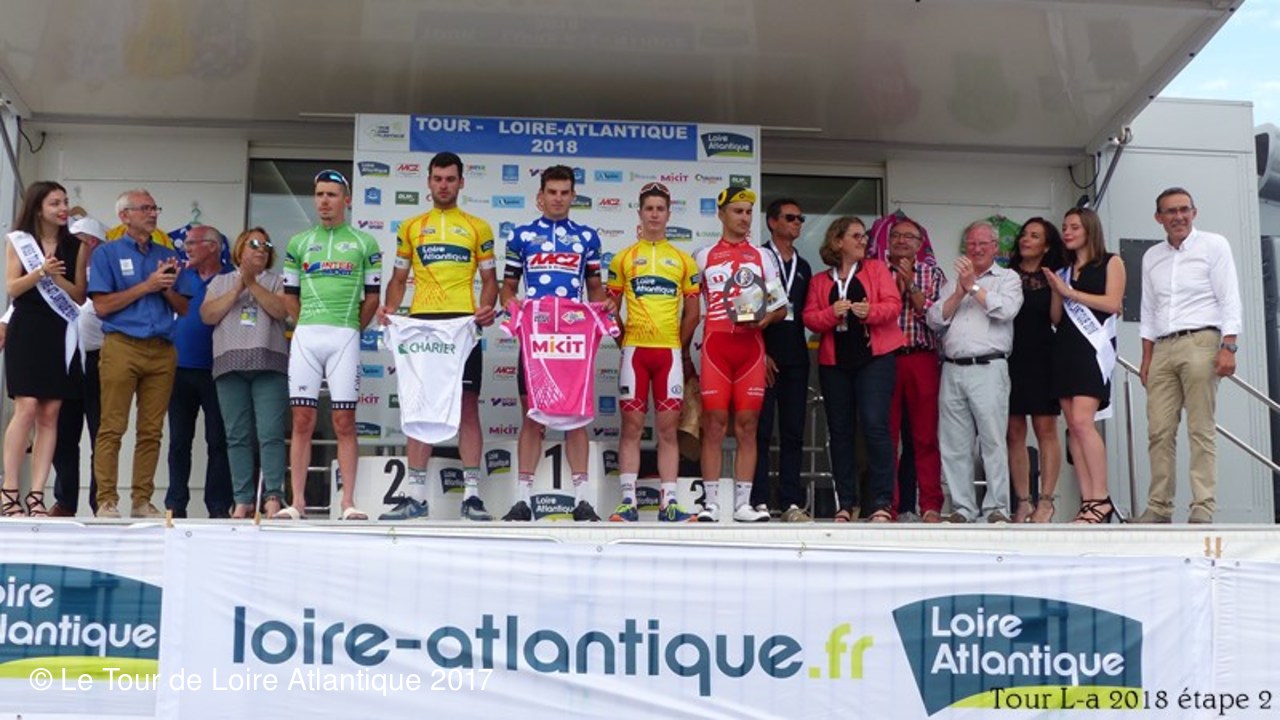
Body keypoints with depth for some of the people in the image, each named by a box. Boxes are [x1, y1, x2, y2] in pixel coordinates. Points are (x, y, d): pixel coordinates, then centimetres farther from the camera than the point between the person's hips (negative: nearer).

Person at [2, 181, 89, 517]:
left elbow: (80, 296, 6)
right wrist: (41, 272, -17)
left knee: (50, 414, -2)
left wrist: (56, 276, -11)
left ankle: (36, 495, -1)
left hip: (60, 334, 3)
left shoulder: (76, 246, 10)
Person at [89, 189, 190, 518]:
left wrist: (167, 288, -3)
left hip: (163, 351, 4)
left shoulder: (168, 255, 18)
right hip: (122, 346, -4)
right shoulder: (107, 253, 6)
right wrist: (147, 285, -7)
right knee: (112, 428, -6)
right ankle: (107, 501, -3)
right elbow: (102, 305, -4)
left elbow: (183, 309, 17)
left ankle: (142, 500, 7)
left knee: (151, 430, 3)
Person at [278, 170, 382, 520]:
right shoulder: (299, 242, 14)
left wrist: (351, 330, 7)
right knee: (302, 420, 0)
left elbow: (372, 296, 8)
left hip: (345, 337, -2)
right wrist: (311, 326, 11)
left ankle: (348, 501, 0)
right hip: (305, 336, 2)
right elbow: (289, 296, 16)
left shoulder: (364, 243, 8)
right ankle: (297, 501, 3)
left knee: (345, 422, -2)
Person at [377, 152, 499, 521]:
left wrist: (487, 307, -10)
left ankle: (471, 494, 1)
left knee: (468, 406, -3)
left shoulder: (478, 227, 11)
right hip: (421, 323, 2)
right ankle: (415, 494, 7)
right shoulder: (411, 227, 15)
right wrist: (389, 307, -3)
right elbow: (399, 278, 16)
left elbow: (489, 278, 11)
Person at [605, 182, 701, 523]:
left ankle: (668, 503, 4)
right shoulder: (623, 258, 9)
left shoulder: (683, 260, 12)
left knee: (668, 428, 2)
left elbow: (692, 312, 14)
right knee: (631, 425, -1)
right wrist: (624, 339, 1)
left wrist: (681, 348, 11)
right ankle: (627, 502, 0)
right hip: (634, 350, -1)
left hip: (670, 351, 1)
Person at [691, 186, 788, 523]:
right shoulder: (703, 256, 12)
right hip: (715, 344, -1)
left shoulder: (763, 256, 15)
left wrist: (763, 319, -8)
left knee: (747, 425, 0)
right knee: (714, 423, -5)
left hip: (751, 346, 2)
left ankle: (743, 504, 4)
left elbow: (780, 308, 13)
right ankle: (711, 504, -2)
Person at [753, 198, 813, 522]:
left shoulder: (803, 268, 20)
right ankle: (759, 502, -4)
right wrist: (760, 352, -11)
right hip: (764, 356, -5)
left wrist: (800, 350, 5)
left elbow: (805, 313, 19)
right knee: (760, 431, -5)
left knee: (793, 432, 3)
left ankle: (791, 503, 5)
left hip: (795, 358, 5)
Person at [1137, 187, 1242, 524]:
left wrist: (1228, 348, -12)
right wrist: (1146, 359, 14)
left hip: (1199, 343, -4)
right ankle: (1159, 507, 3)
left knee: (1201, 430, -7)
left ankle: (1203, 508, -6)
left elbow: (1229, 299, -2)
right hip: (1162, 348, 5)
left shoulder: (1213, 245, 4)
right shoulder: (1151, 257, 18)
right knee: (1159, 431, -1)